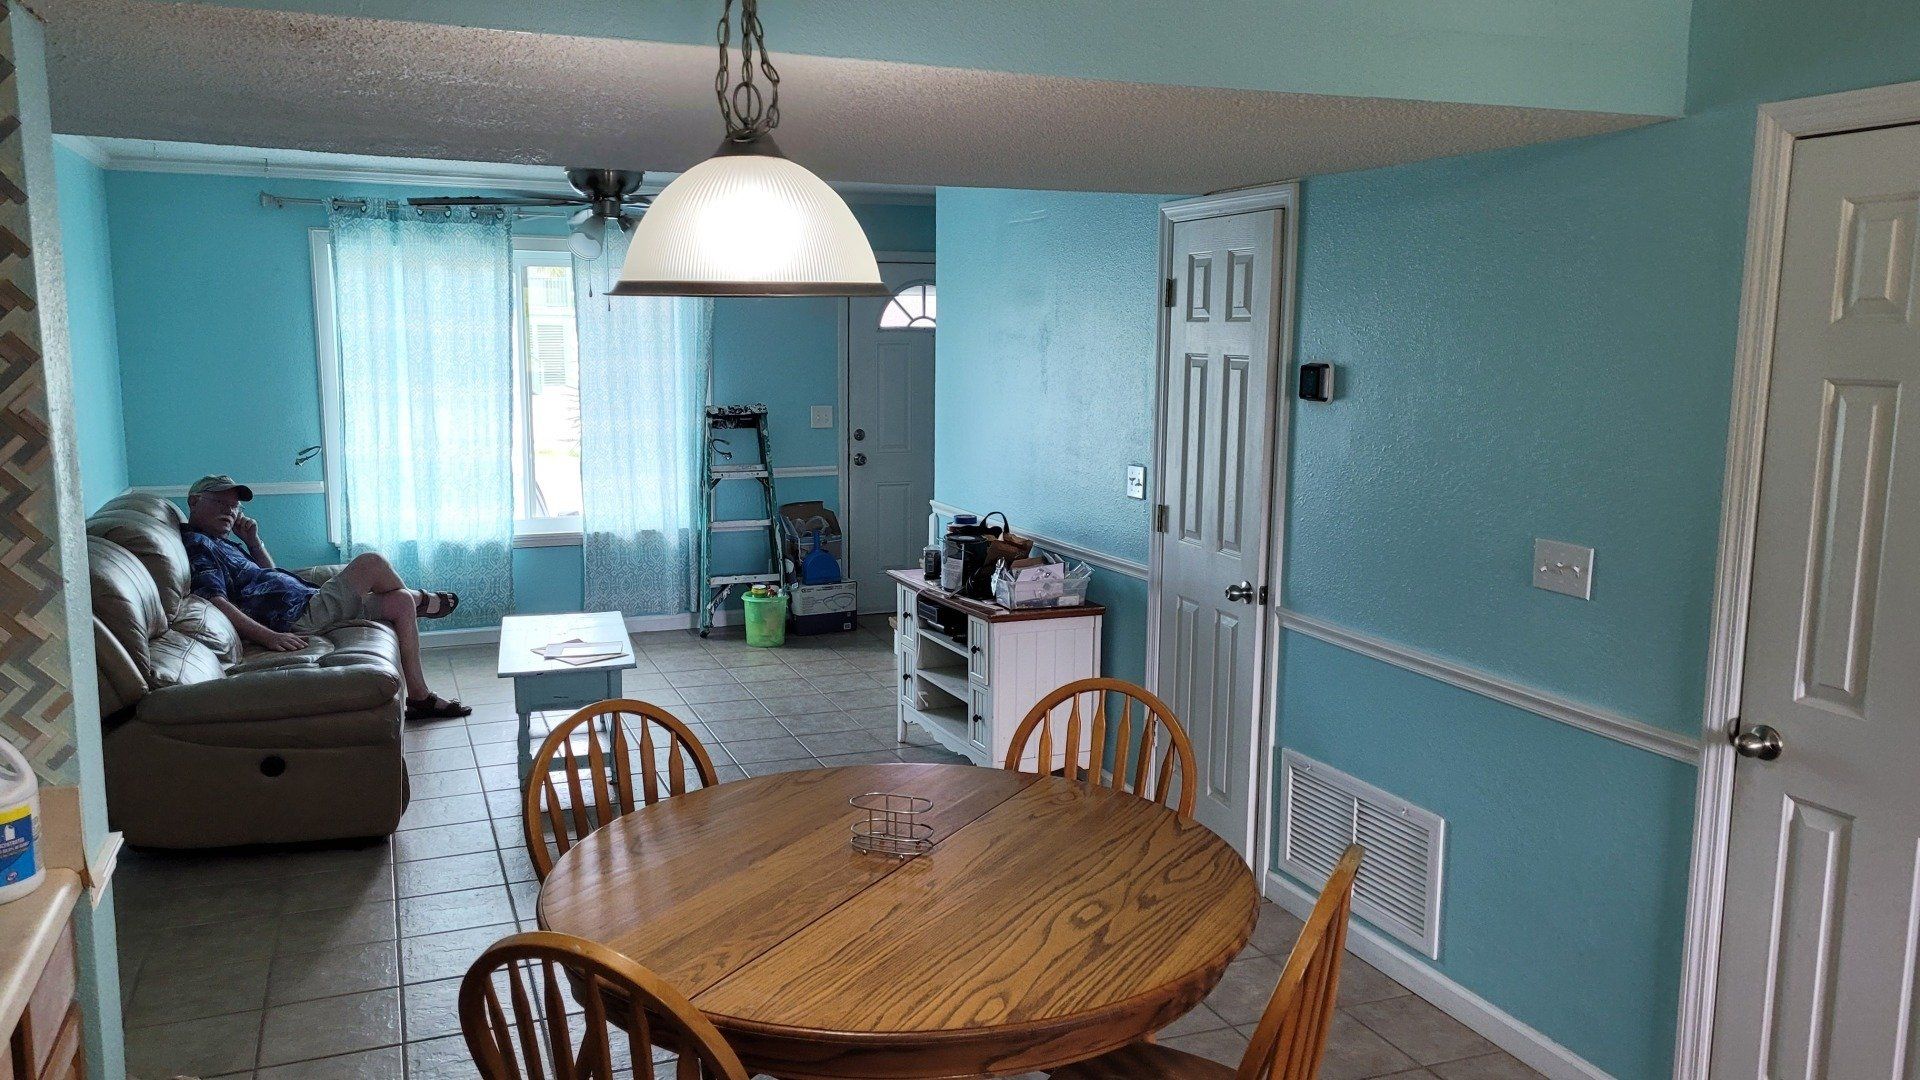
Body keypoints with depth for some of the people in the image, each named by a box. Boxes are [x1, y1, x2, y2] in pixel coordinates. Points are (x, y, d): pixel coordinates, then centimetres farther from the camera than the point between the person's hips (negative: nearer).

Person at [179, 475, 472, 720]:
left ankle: (420, 697, 12)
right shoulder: (196, 543, -7)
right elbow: (213, 599, -24)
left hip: (309, 604, 11)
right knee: (371, 563, -12)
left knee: (401, 602, 9)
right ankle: (420, 600, 23)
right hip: (298, 617, -11)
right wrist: (269, 636, -34)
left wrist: (253, 542, 16)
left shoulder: (221, 542, 25)